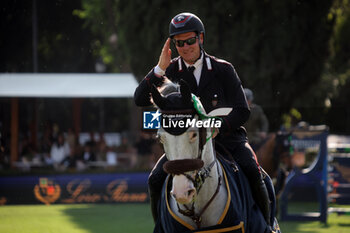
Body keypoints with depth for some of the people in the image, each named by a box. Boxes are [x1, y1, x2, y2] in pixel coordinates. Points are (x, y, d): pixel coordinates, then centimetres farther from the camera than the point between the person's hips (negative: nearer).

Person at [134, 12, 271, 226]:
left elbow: (242, 111, -3)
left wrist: (218, 128, -21)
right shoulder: (170, 71, 3)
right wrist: (160, 68, -19)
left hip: (226, 136, -2)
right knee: (156, 180, -18)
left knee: (252, 173, -26)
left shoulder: (223, 70, -1)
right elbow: (140, 100, -8)